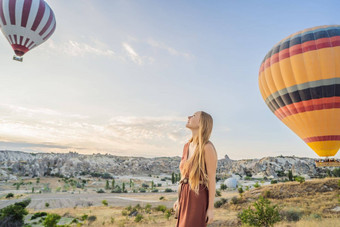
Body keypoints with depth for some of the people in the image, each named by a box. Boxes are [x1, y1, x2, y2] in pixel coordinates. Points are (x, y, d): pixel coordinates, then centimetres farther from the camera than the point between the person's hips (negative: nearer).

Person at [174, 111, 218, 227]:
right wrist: (180, 199, 18)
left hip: (199, 198, -7)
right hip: (187, 197, 7)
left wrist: (211, 209, -12)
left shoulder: (207, 147, -18)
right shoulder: (187, 146, 6)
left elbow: (212, 179, -15)